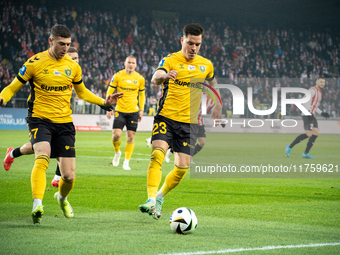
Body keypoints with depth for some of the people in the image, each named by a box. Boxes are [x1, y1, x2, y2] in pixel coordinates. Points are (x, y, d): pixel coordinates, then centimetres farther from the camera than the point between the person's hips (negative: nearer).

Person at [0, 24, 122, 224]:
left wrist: (104, 102, 11)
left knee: (69, 175, 0)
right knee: (42, 157, -32)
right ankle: (37, 205, -37)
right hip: (40, 119, -3)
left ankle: (62, 197, 34)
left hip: (64, 122, 3)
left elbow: (81, 91, 23)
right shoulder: (35, 63, -5)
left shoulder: (73, 66, 6)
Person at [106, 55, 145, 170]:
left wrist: (141, 110, 12)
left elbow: (142, 94, 16)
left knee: (131, 137, -2)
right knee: (116, 134, -12)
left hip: (133, 111, 1)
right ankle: (117, 152, 19)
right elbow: (109, 92, 4)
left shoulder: (140, 79, 4)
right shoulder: (117, 76, -2)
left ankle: (126, 162, 8)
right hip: (120, 111, -1)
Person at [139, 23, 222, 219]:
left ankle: (160, 198, 21)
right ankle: (151, 200, -30)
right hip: (166, 117, -4)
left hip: (190, 122, 4)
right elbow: (155, 79, -26)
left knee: (183, 167, -2)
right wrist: (163, 76, -49)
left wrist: (218, 107, 24)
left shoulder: (206, 65, 10)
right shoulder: (170, 60, -5)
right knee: (157, 154, -25)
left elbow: (213, 84, 32)